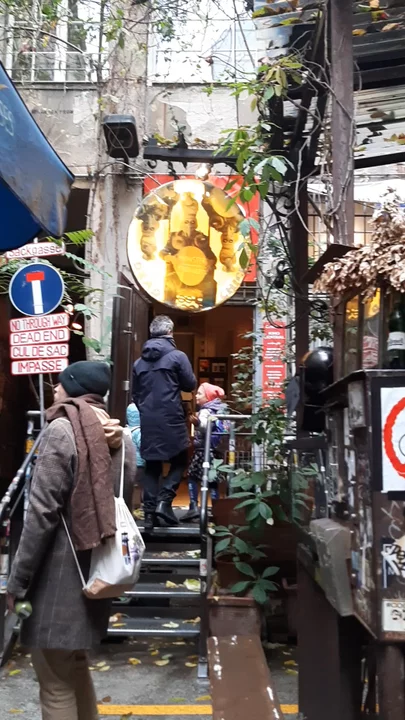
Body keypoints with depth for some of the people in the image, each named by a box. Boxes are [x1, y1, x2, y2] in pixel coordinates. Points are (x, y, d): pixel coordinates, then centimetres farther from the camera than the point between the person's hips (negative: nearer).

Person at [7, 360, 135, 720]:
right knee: (74, 663, 24)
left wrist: (17, 580, -12)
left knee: (55, 681, 6)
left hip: (59, 571, -7)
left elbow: (42, 512, -17)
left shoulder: (62, 431, -13)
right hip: (96, 569, 8)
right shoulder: (120, 437, 8)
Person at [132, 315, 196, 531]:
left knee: (151, 466, 9)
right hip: (171, 419, -4)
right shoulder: (177, 356, -6)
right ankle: (164, 501, -6)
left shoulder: (139, 361, 10)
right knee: (180, 461, 9)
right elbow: (190, 385, 1)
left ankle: (149, 512, 8)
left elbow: (135, 394, 16)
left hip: (148, 421, 5)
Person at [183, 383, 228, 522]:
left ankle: (194, 507, -8)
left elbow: (205, 427, -36)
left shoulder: (205, 411, -15)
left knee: (192, 476, 1)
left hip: (203, 450, -8)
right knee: (212, 479, 10)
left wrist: (197, 423, -56)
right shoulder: (219, 410, 11)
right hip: (215, 449, 8)